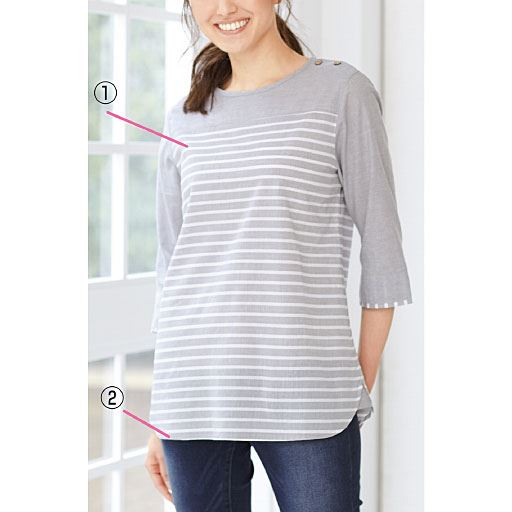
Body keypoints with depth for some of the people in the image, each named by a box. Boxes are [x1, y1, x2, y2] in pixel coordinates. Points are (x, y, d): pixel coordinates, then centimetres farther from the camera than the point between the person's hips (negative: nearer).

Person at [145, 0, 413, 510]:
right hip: (194, 388, 4)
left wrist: (362, 387, -3)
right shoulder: (185, 119, 12)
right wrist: (160, 420, 13)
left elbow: (382, 249, 1)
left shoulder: (342, 91, 1)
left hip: (308, 398, -3)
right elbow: (169, 270, 15)